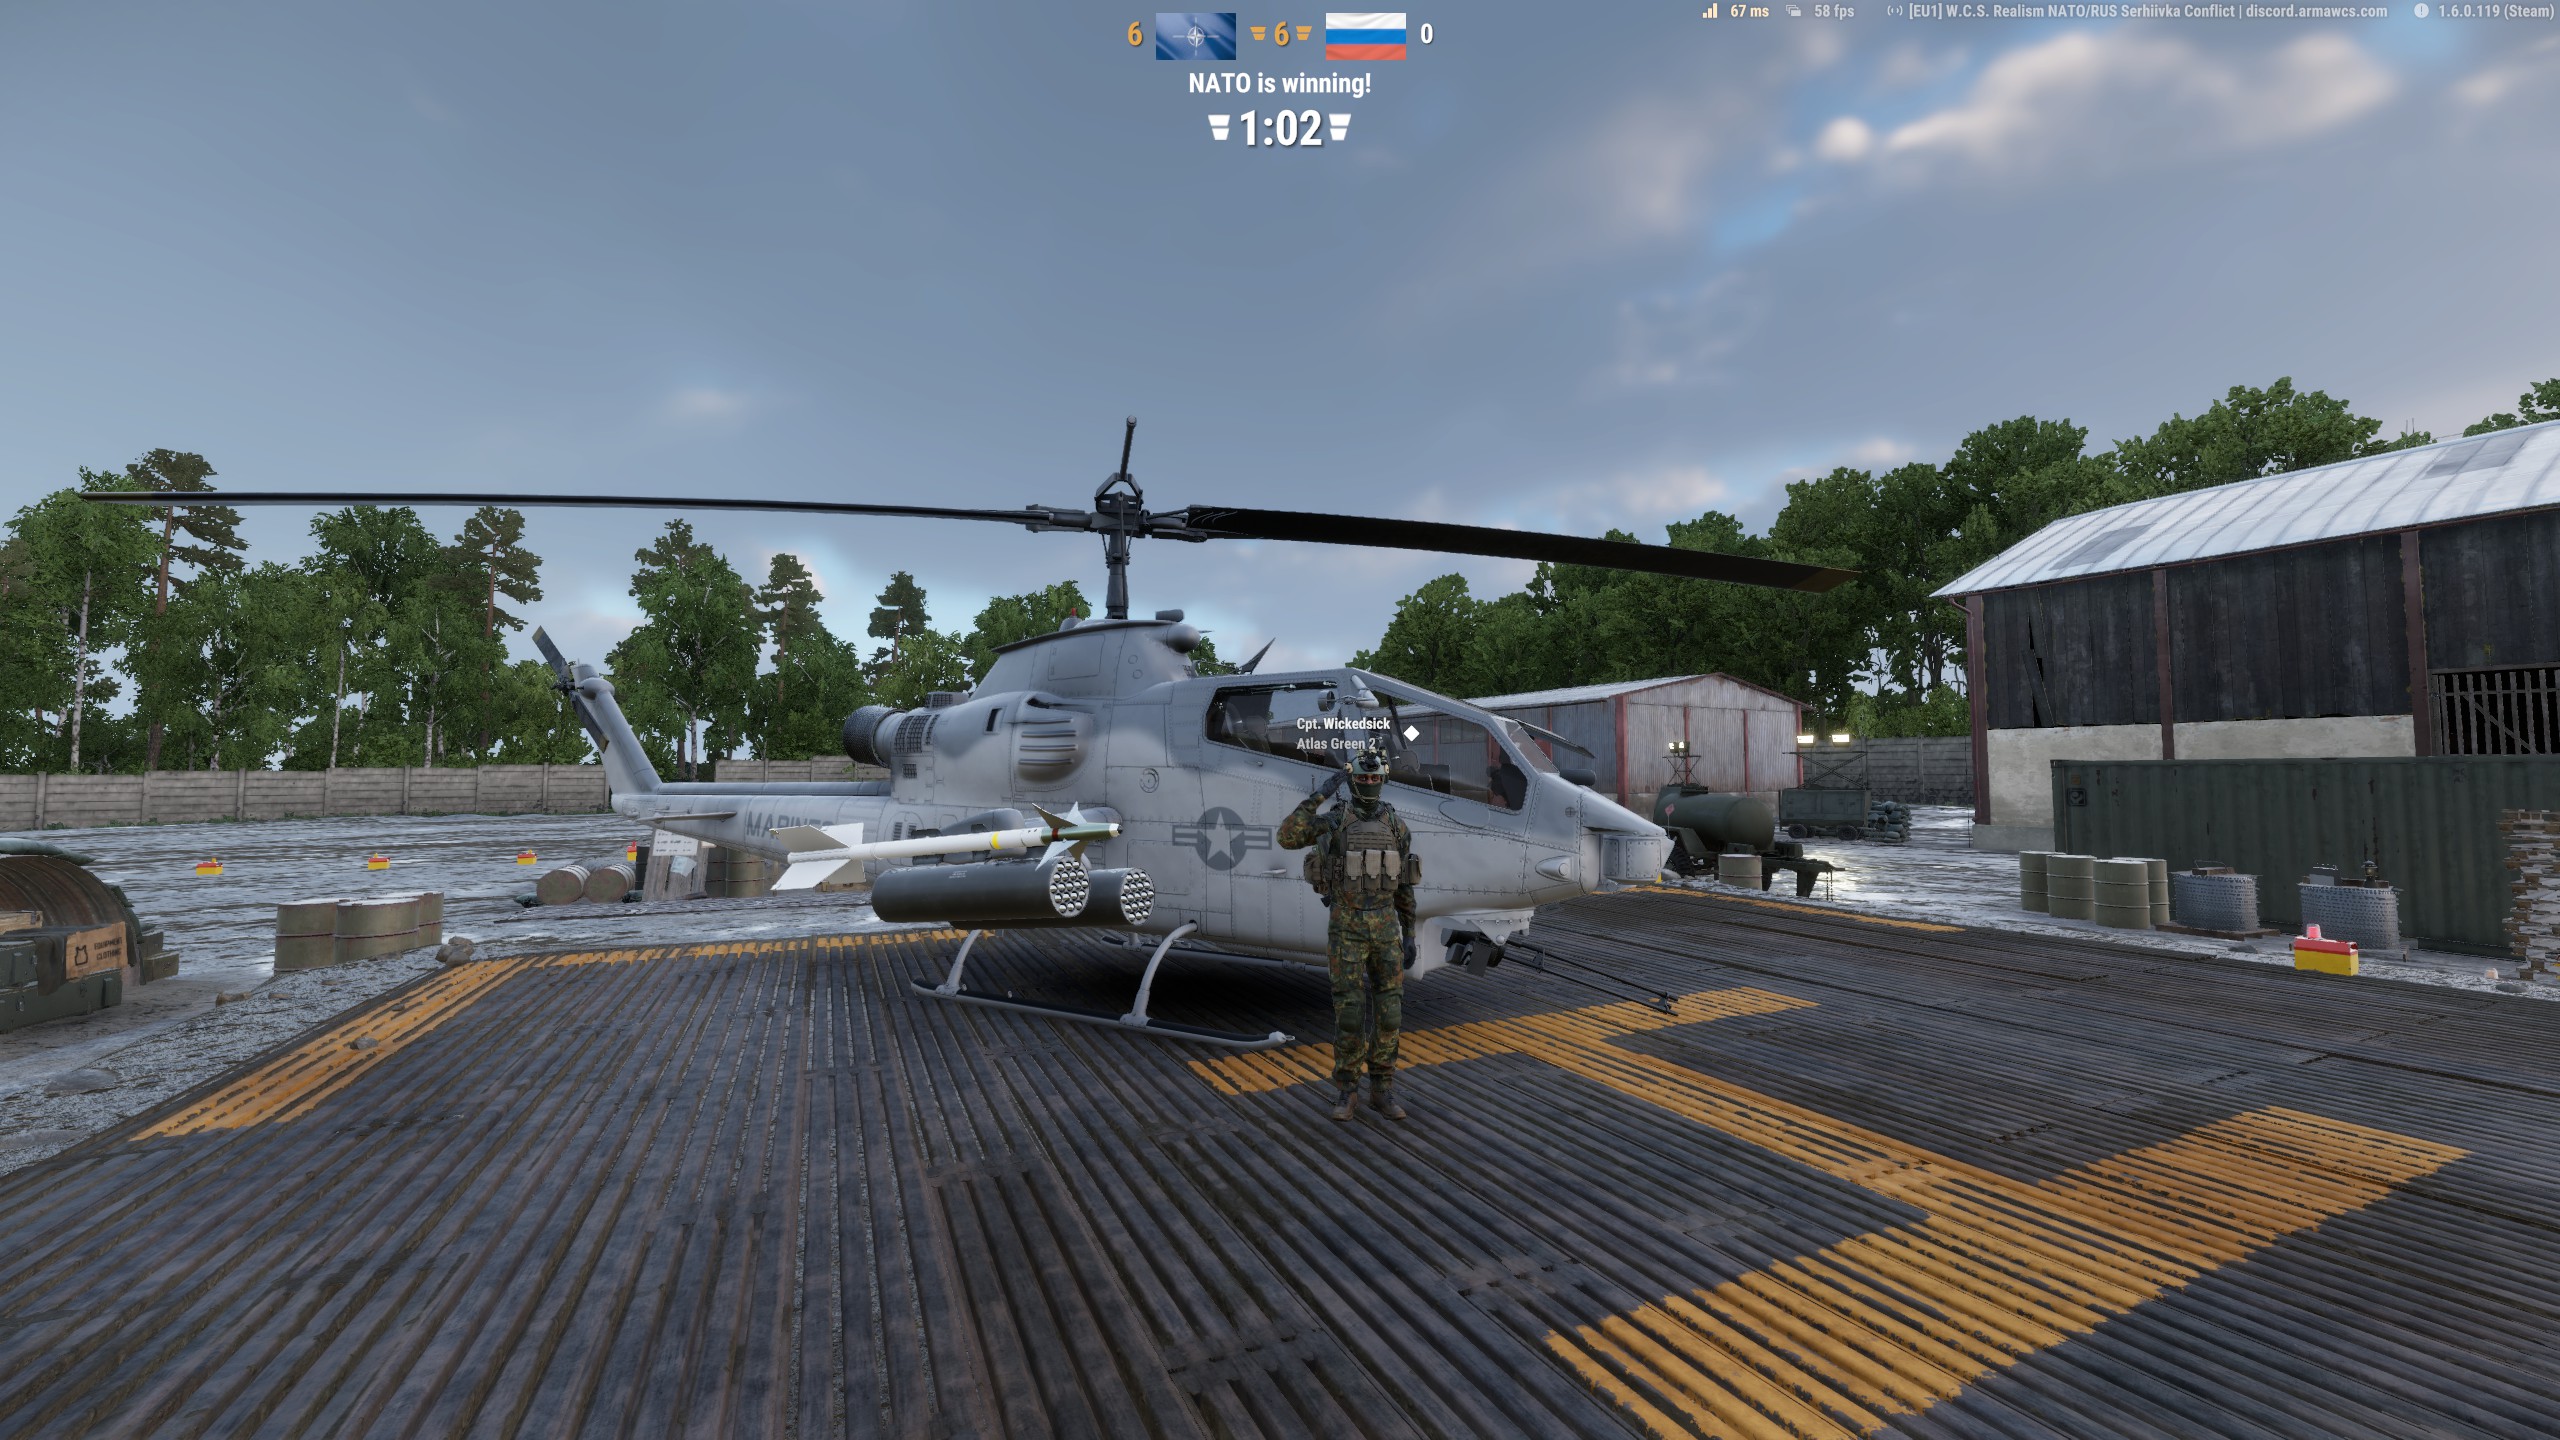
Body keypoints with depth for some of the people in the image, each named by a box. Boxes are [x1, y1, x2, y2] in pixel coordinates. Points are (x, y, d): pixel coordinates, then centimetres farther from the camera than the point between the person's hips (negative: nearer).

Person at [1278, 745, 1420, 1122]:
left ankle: (1382, 1092, 16)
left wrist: (1410, 937, 8)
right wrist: (1319, 796, -17)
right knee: (1350, 1011, -2)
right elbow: (1286, 838, -16)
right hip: (1347, 928, -2)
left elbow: (1404, 888, 10)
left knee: (1388, 1010, 3)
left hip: (1385, 928, 3)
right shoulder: (1333, 821, -1)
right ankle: (1346, 1091, 13)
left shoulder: (1396, 827, 7)